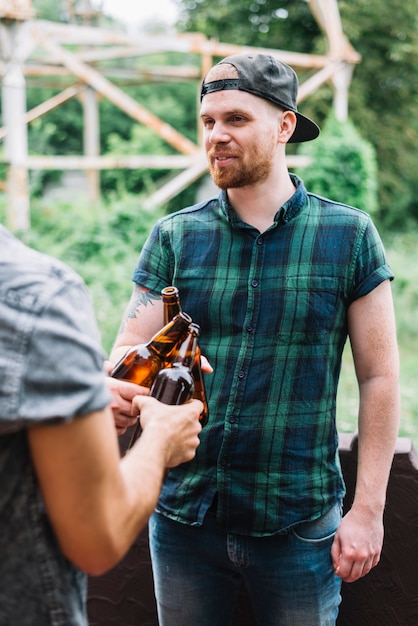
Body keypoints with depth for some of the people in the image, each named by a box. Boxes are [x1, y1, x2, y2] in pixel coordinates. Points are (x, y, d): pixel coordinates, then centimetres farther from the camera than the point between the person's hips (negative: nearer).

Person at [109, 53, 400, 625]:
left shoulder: (349, 235, -4)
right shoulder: (173, 237, 1)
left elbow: (379, 377, -3)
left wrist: (368, 510, -6)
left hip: (299, 525, -2)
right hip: (183, 515, 2)